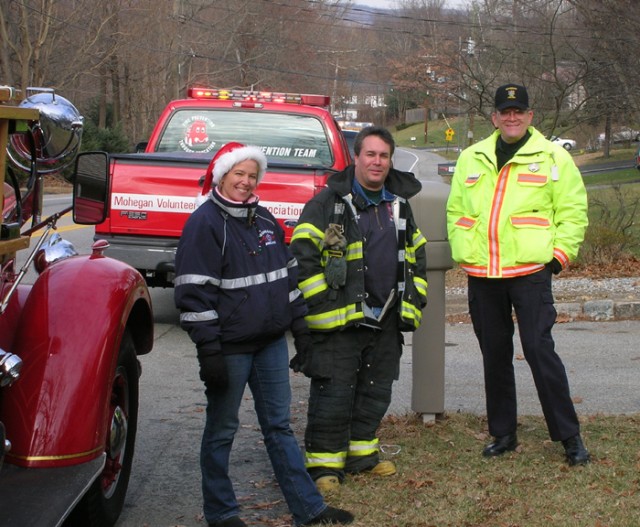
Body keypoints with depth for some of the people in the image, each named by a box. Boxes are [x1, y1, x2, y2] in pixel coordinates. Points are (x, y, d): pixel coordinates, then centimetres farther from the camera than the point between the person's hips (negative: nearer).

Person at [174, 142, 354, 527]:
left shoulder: (264, 219, 12)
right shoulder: (205, 224, -11)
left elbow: (288, 274, 20)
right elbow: (195, 292, -15)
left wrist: (299, 323, 15)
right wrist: (209, 351, -19)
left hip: (271, 343, 7)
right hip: (230, 348, -7)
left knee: (279, 425, 12)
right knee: (222, 431, 6)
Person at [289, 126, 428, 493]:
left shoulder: (399, 204, 13)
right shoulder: (329, 201, -8)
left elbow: (417, 255, 23)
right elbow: (303, 255, -12)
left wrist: (414, 302, 14)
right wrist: (323, 304, -16)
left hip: (386, 321, 7)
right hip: (339, 322, -6)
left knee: (376, 393, 15)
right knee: (333, 396, -3)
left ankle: (362, 453, 31)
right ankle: (324, 464, 8)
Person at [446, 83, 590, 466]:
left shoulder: (553, 157, 2)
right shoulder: (471, 158, 13)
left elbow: (573, 212, 2)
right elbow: (455, 211, 18)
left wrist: (559, 255, -6)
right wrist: (462, 253, 7)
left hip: (530, 272, -4)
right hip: (481, 275, 4)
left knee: (540, 351, -8)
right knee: (494, 356, 11)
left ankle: (569, 436, 4)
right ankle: (503, 433, 23)